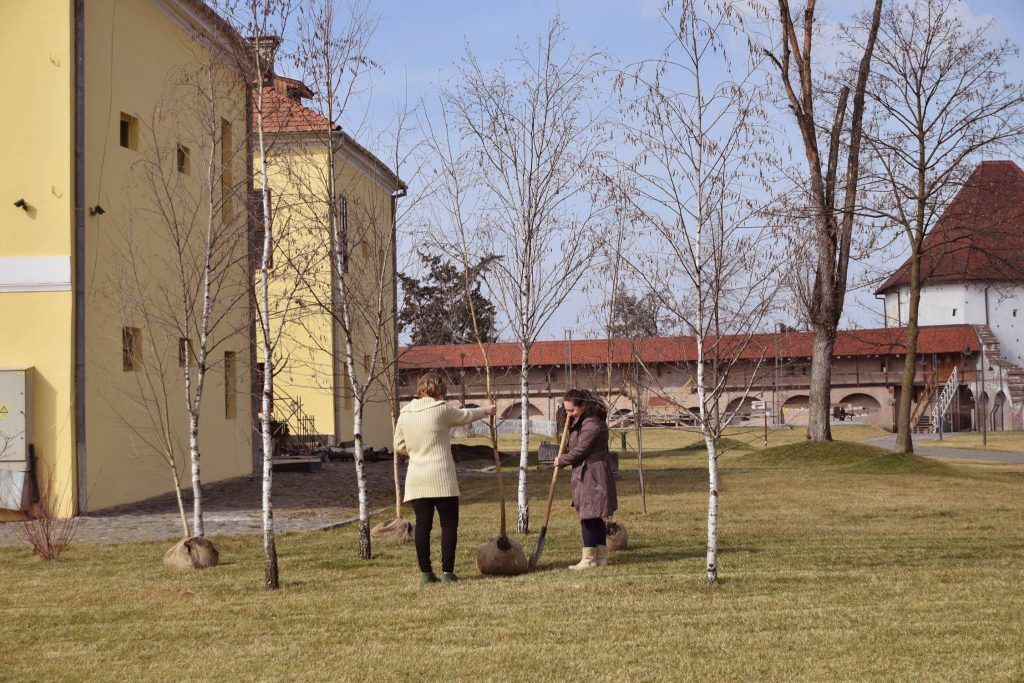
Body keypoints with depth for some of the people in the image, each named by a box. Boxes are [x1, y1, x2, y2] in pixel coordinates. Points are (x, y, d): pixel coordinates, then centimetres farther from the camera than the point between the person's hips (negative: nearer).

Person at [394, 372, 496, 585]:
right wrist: (485, 411, 30)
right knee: (449, 524, 3)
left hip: (416, 479, 4)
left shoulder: (404, 414, 6)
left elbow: (399, 447, 13)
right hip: (441, 477, -4)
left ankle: (425, 572, 8)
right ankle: (447, 572, 1)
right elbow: (465, 416, 11)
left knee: (422, 525, 6)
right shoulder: (441, 410, -6)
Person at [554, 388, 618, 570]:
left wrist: (561, 461, -2)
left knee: (588, 518, -6)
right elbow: (572, 447, 18)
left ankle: (589, 559, -1)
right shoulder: (580, 422, 16)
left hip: (592, 475, -11)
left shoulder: (591, 424, -18)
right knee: (596, 518, 12)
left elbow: (579, 451, -17)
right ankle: (601, 557, 17)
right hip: (586, 475, 11)